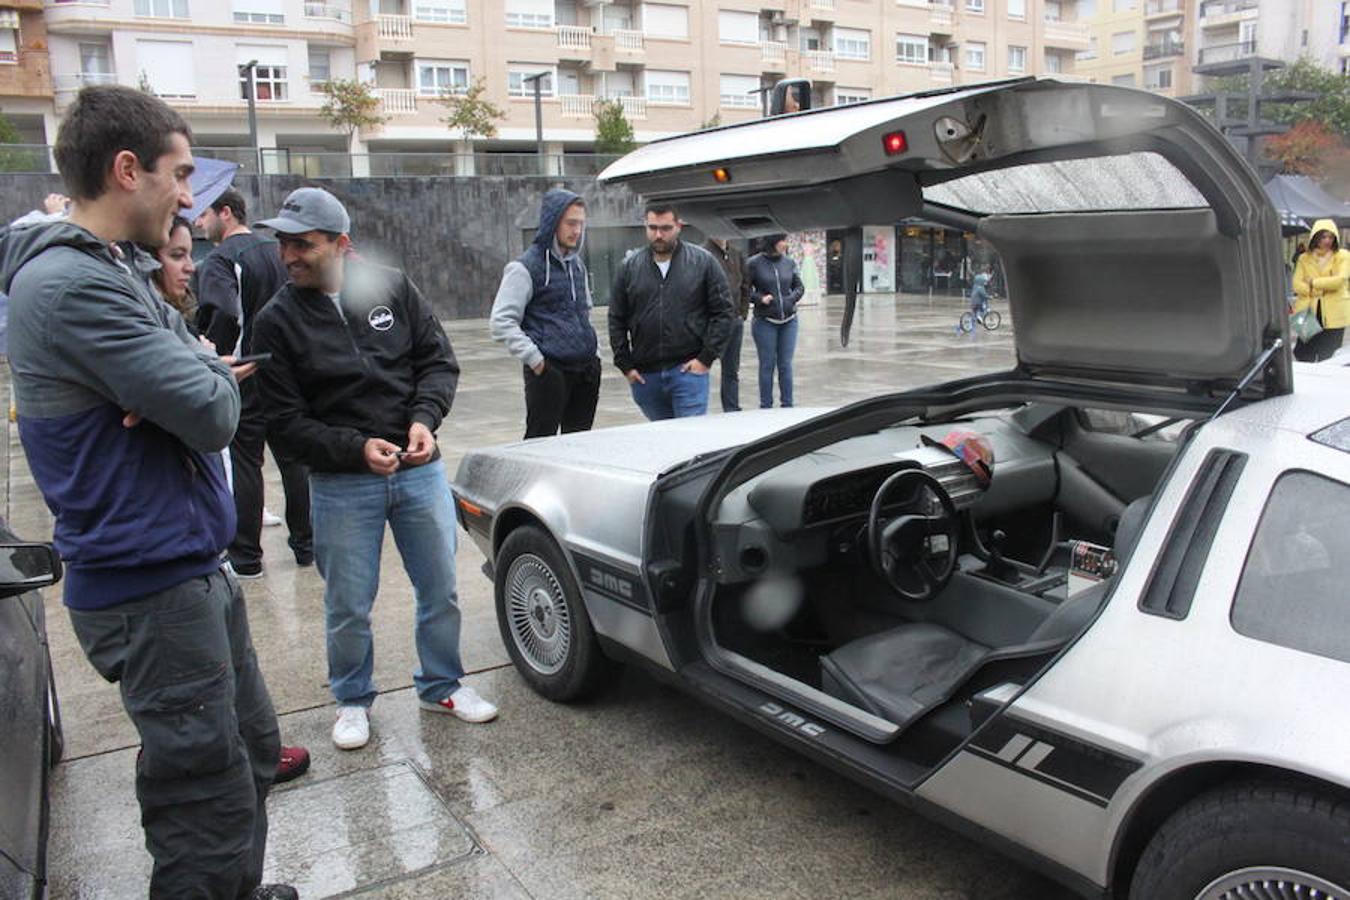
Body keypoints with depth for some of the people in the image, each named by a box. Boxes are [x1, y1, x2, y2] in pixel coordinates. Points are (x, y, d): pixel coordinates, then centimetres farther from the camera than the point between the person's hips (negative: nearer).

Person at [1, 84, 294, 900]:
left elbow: (215, 383, 12)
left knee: (251, 751, 23)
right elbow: (215, 415, -23)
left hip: (193, 568, 10)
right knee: (210, 808, 0)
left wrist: (198, 375, -11)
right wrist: (209, 376, -1)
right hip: (150, 589, -10)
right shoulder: (69, 283, -20)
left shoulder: (106, 271, 12)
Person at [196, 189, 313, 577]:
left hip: (245, 380, -6)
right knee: (293, 457, 13)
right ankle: (306, 544, 20)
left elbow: (224, 317, -27)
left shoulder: (221, 260, -11)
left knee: (244, 463, 2)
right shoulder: (277, 251, 11)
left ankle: (245, 557, 8)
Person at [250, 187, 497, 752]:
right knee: (349, 607, 9)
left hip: (419, 470, 2)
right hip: (340, 484, -2)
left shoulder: (393, 288, 0)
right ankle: (352, 700, 33)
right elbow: (283, 423, -7)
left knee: (440, 591, 12)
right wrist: (356, 448, -20)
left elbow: (439, 360, 4)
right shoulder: (277, 321, -6)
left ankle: (441, 686, 34)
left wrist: (424, 419, -13)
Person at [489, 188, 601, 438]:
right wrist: (535, 359, -16)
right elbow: (502, 322, -12)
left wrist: (594, 351, 14)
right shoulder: (526, 267, -7)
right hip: (549, 371, -7)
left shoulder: (576, 264, 16)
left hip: (586, 370, 7)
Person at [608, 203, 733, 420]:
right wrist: (625, 365, 4)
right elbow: (617, 320, 10)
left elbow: (722, 312, 0)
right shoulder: (629, 266, 7)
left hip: (688, 370, -3)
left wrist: (706, 358, -7)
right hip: (645, 374, 3)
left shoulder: (703, 262, 0)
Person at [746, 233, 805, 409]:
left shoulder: (789, 263, 4)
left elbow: (799, 286, 13)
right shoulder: (754, 263, -6)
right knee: (767, 365, 4)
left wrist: (792, 298, -5)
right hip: (765, 322, -3)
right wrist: (760, 298, -17)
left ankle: (787, 404, 18)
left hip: (789, 321, 3)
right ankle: (765, 406, 15)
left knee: (786, 364, 8)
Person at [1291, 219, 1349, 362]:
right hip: (1308, 312, 2)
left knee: (1328, 358, 3)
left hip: (1333, 315, -2)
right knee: (1303, 356, 2)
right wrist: (1324, 289, -12)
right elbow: (1297, 284, -3)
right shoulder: (1304, 258, 9)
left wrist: (1314, 283, -8)